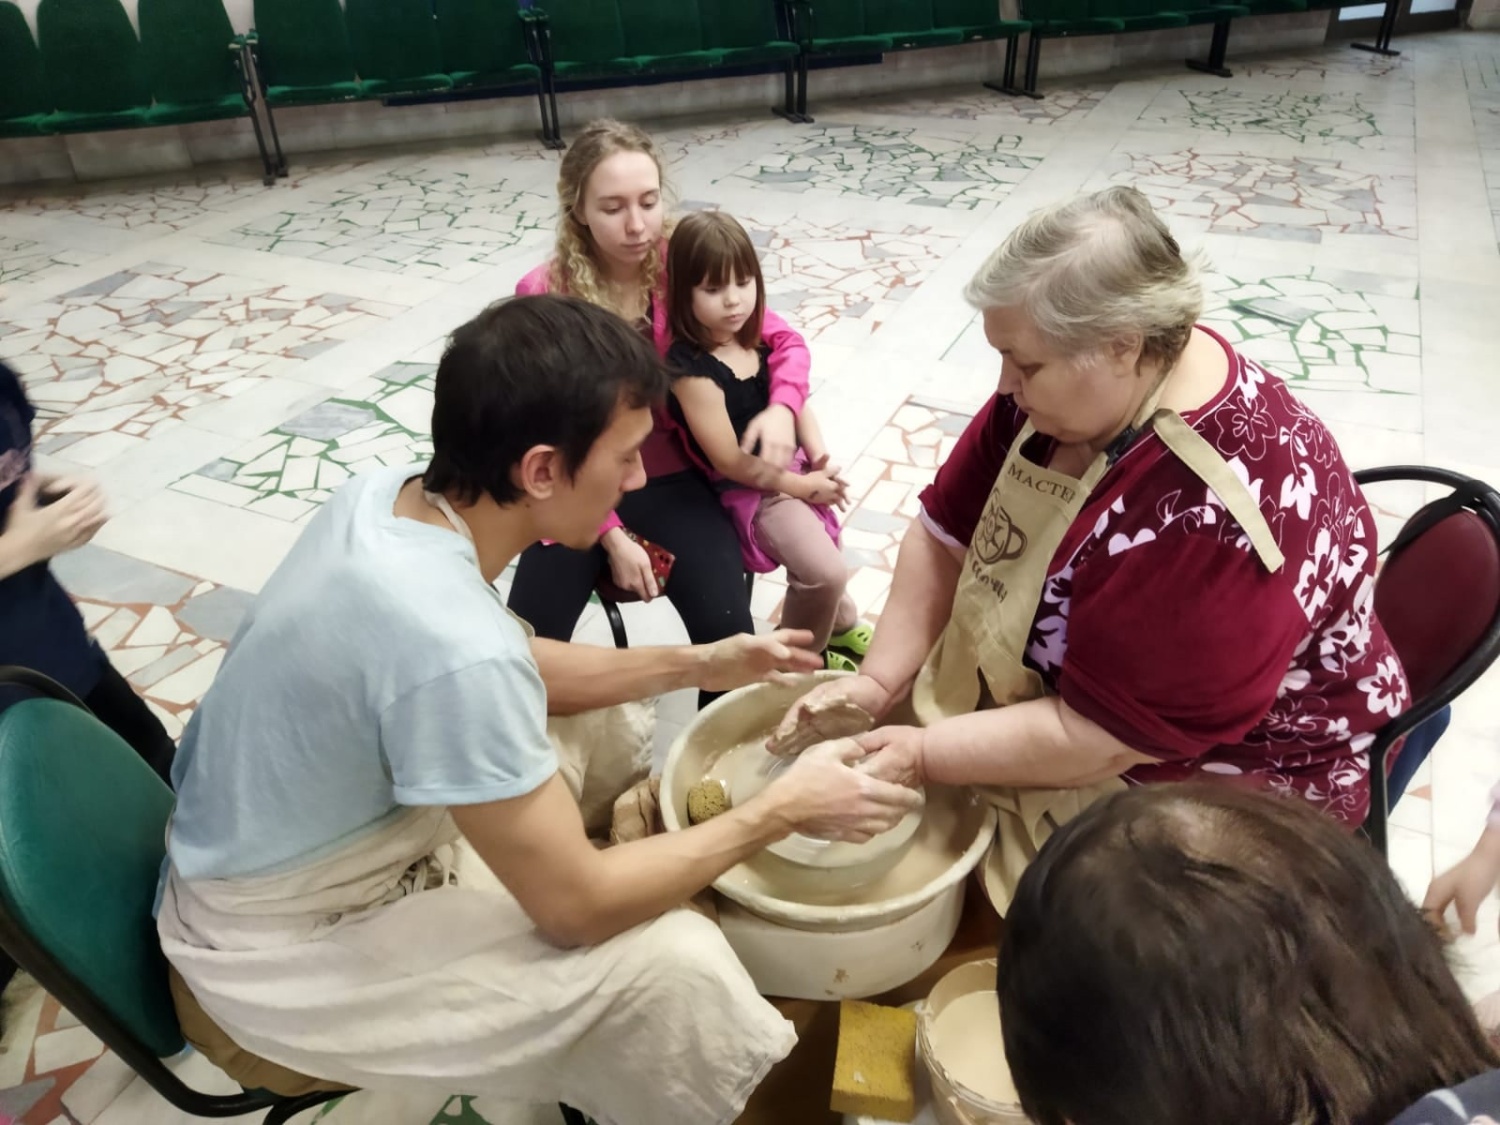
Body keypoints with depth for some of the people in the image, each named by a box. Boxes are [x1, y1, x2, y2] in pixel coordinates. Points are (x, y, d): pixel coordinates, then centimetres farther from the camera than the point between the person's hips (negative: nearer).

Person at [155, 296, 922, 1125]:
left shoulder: (388, 495, -11)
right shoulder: (450, 647, -37)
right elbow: (575, 907, -25)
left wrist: (697, 665, 2)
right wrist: (781, 811, -15)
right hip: (275, 953, -8)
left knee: (597, 744, 14)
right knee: (675, 967, -17)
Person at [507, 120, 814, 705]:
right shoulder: (544, 295, -13)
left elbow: (784, 340, 4)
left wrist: (782, 408, -18)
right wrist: (611, 536, -15)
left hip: (676, 482, 1)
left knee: (727, 631, -21)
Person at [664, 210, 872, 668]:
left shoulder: (755, 337, -3)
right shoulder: (693, 369, -26)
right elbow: (731, 462, -23)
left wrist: (819, 457, -10)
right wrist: (801, 485, -15)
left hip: (793, 468, 8)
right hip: (751, 491, -8)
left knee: (826, 554, 24)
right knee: (824, 571, -15)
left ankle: (839, 624, 52)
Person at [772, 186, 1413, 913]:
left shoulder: (1210, 511, -36)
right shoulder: (1073, 387, -12)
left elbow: (1097, 736, -30)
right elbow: (947, 532, -6)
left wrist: (921, 756, -23)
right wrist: (876, 680, -13)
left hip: (1206, 771, -7)